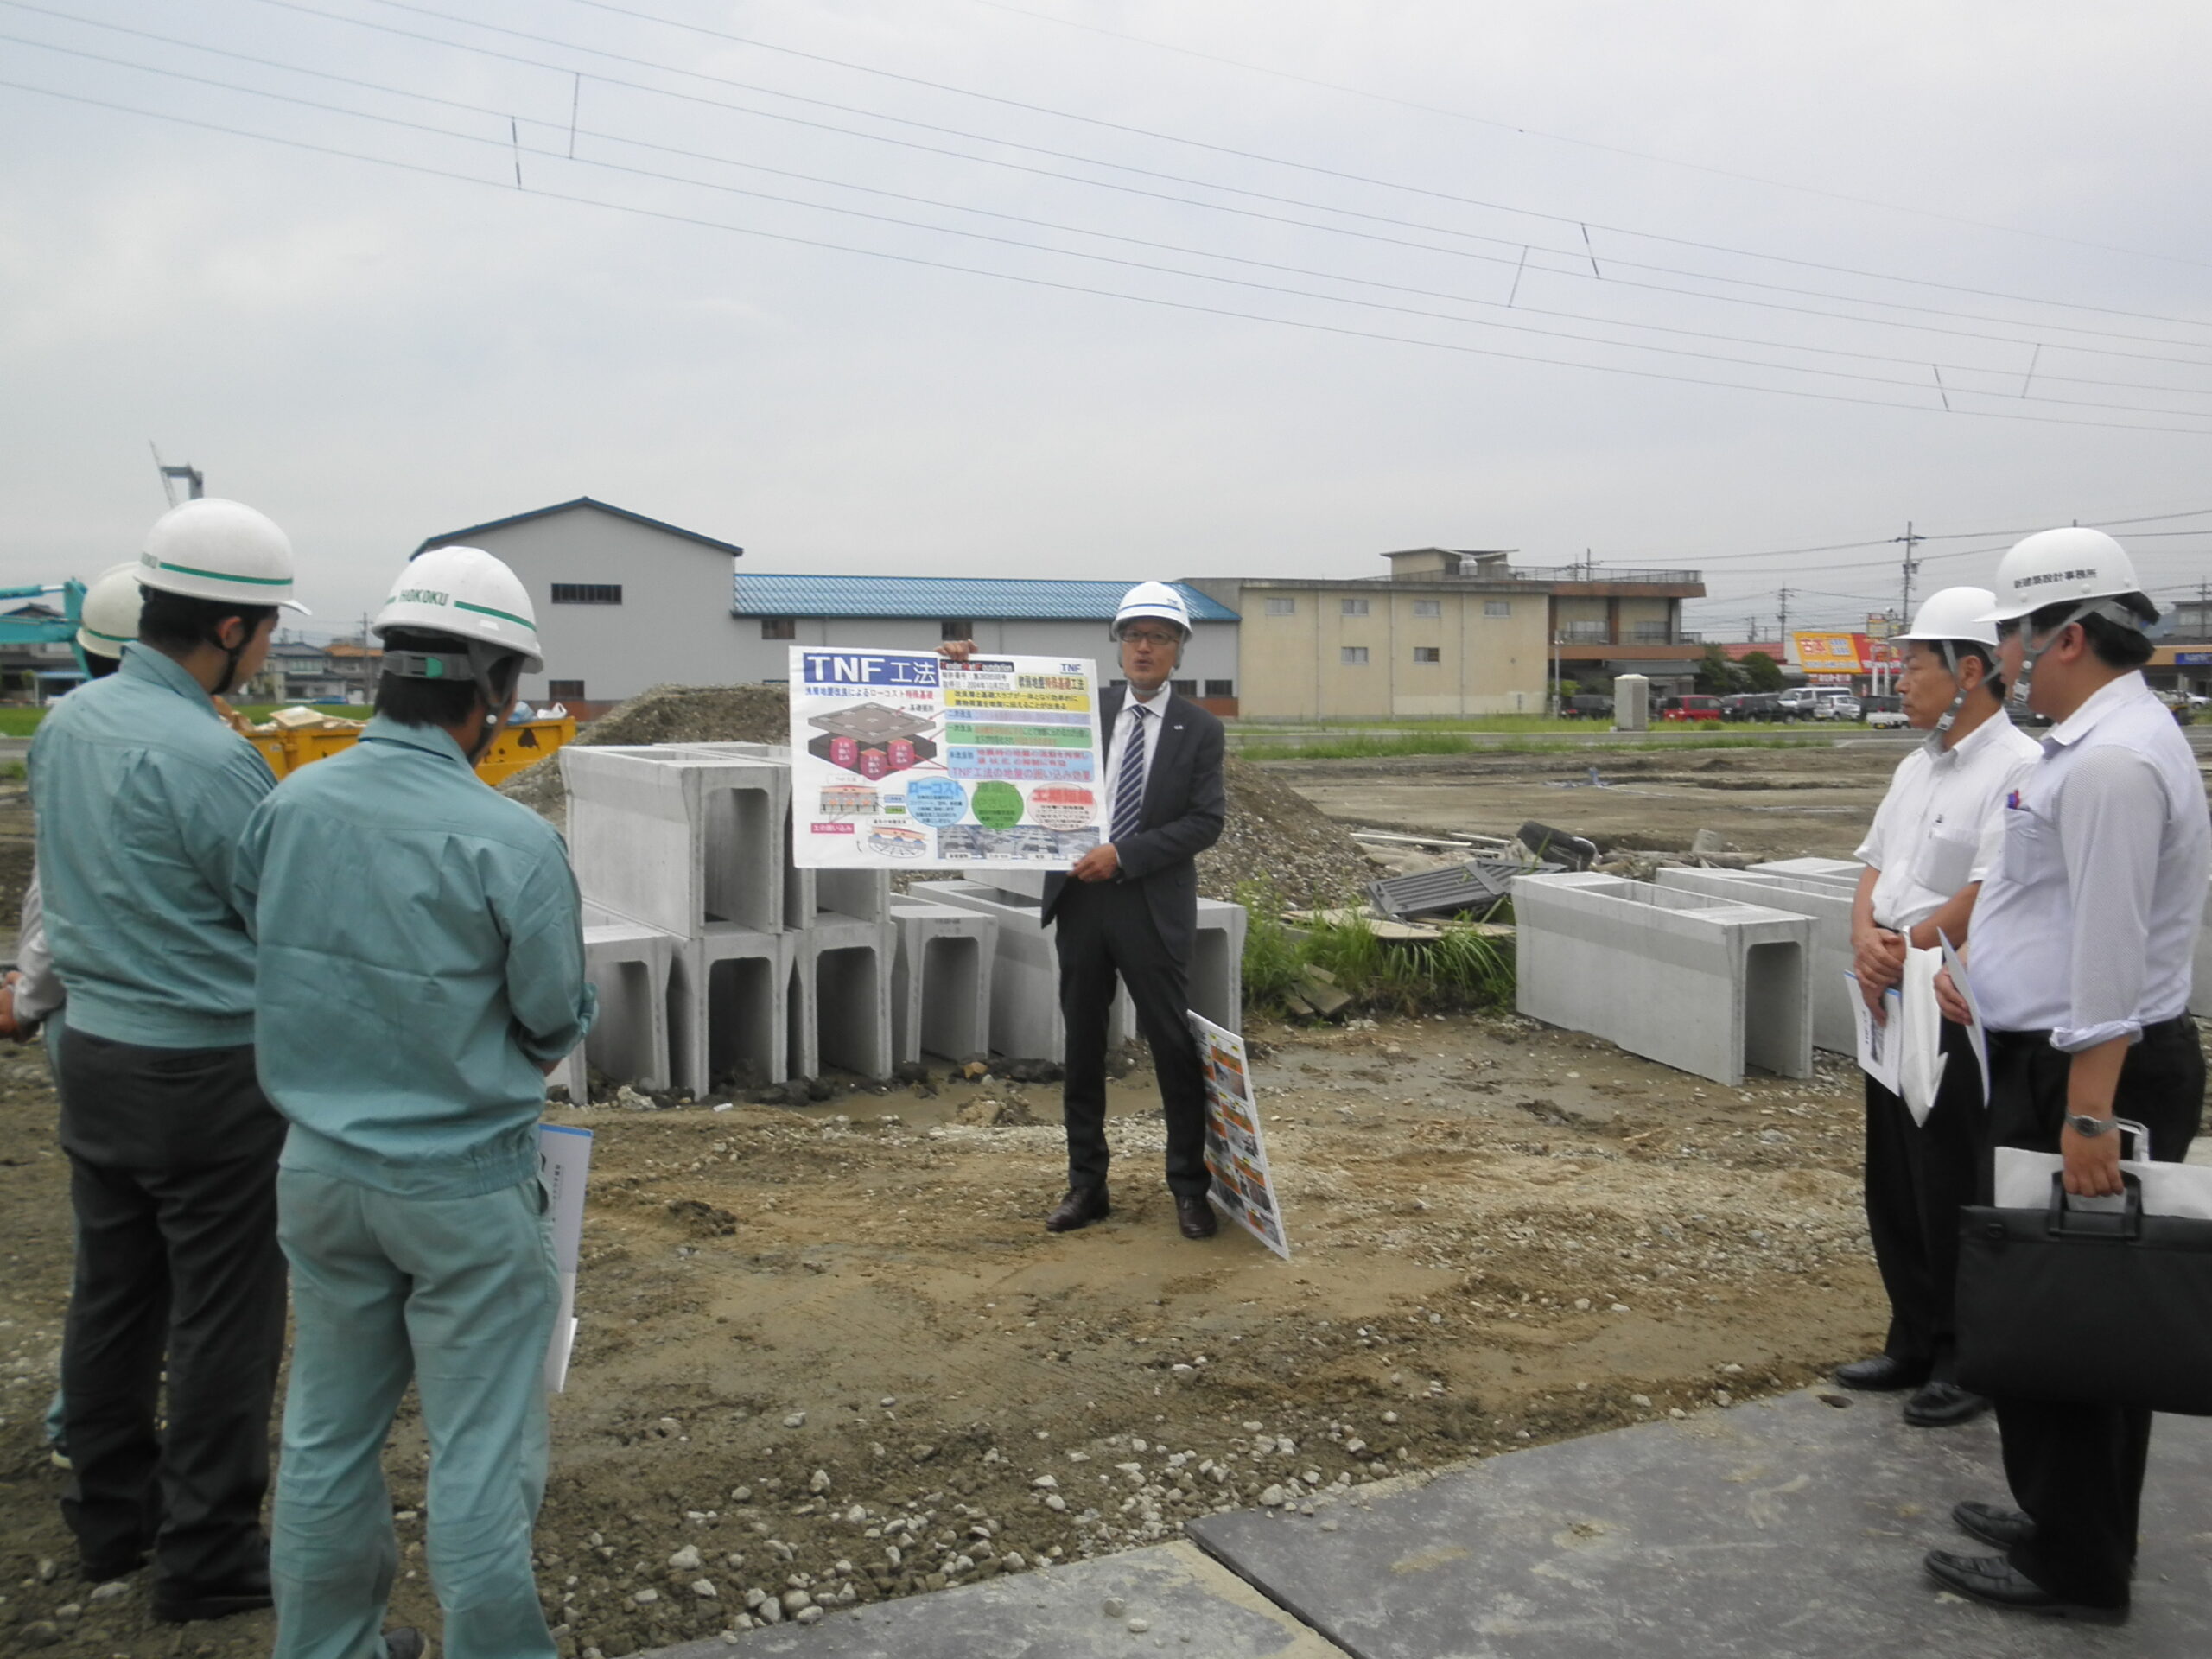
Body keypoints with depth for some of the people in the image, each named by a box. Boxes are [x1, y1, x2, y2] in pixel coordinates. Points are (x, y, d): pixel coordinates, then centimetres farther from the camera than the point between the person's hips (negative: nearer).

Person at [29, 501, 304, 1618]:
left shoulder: (66, 724, 4)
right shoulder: (204, 757, -22)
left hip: (96, 1054, 8)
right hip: (207, 1074, -8)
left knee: (112, 1296, 19)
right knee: (222, 1319, 4)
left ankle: (112, 1515, 34)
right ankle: (208, 1558, 15)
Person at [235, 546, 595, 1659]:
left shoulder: (288, 805, -6)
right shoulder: (512, 842, -20)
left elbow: (266, 956, 5)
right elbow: (555, 1023, -9)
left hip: (318, 1169, 6)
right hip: (463, 1184, -5)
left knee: (327, 1433, 20)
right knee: (480, 1452, 8)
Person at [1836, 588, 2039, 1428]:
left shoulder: (2018, 769, -16)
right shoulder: (1919, 766, 13)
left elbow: (1986, 898, -22)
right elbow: (1874, 869, 12)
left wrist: (1900, 954, -11)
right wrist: (1866, 941, -7)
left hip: (1962, 1016, -9)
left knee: (1953, 1198, 1)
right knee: (1894, 1189, 16)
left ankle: (1969, 1363, 16)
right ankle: (1915, 1343, 30)